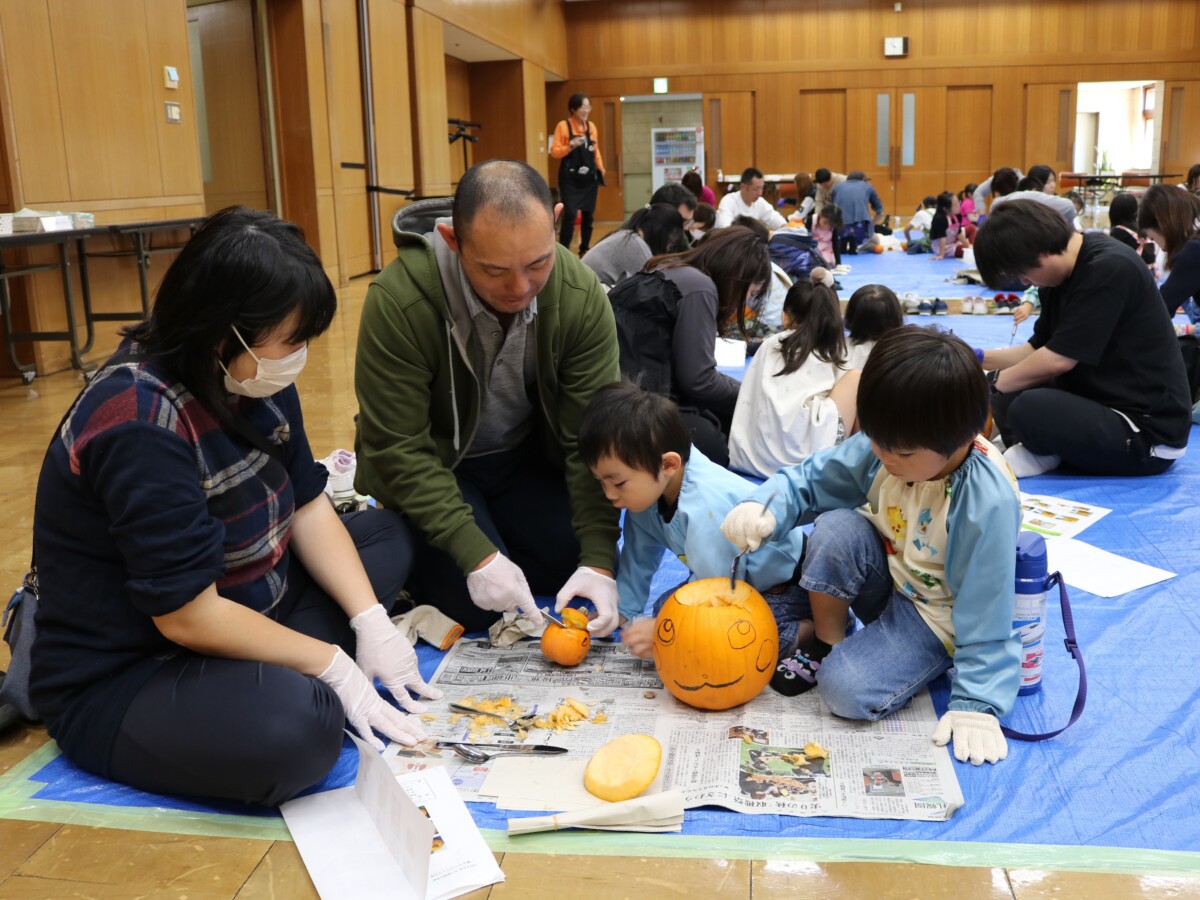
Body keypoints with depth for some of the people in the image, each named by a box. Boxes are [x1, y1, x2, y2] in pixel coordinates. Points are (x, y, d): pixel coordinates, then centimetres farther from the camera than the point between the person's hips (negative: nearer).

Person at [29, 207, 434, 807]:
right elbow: (189, 616, -28)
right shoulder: (140, 426, -29)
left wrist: (371, 621, -10)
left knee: (386, 537, 11)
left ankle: (269, 680, -6)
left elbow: (307, 506, 2)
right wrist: (331, 663, -20)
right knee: (298, 724, -37)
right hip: (118, 683, -10)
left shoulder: (252, 380, -3)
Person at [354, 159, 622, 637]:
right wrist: (476, 554, -31)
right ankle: (412, 562, 15)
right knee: (475, 606, -17)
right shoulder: (398, 299, -29)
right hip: (433, 465, -3)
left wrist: (599, 560, -26)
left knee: (574, 562, -12)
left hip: (529, 455, 3)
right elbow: (398, 449, -24)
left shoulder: (582, 297, -21)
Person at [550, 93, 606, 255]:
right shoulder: (563, 126, -6)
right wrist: (570, 147, -24)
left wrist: (601, 168, 8)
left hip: (589, 178, 5)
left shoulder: (591, 126, 10)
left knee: (589, 214, 7)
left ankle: (584, 250, 20)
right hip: (570, 178, -5)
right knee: (569, 214, -14)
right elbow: (554, 152, -8)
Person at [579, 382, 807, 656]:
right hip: (730, 578, 9)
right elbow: (638, 560, 1)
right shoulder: (646, 488, -12)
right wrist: (619, 612, -6)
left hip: (789, 581, -9)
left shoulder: (705, 508, -39)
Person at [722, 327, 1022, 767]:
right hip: (885, 577, 5)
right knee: (835, 529, -27)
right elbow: (808, 480, -8)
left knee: (846, 691, -26)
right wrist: (762, 507, -30)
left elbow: (986, 612, -25)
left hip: (937, 616, -5)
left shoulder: (988, 501, -33)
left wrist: (977, 702, -23)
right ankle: (825, 644, -3)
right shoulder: (881, 447, -19)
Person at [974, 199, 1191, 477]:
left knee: (1028, 409, -30)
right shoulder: (1064, 272, 7)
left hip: (1148, 430, -10)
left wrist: (995, 380, -8)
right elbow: (1040, 349, 14)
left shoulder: (1110, 270, -21)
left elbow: (1058, 360, -22)